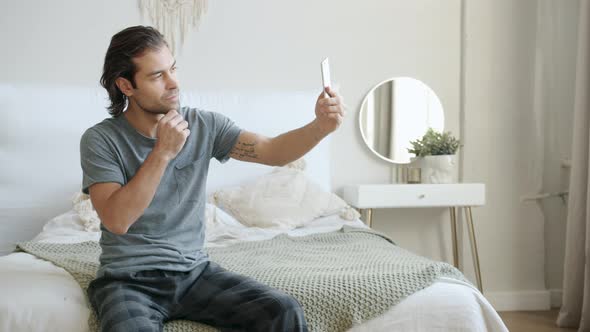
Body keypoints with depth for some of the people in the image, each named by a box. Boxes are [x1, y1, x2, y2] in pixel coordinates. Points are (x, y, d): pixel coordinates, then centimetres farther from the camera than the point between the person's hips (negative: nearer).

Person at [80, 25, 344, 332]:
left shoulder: (203, 125, 2)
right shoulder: (100, 140, -7)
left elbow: (272, 152, -6)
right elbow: (116, 220, -18)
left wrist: (320, 127, -24)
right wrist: (162, 152, -21)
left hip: (194, 271, 3)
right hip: (128, 279, -3)